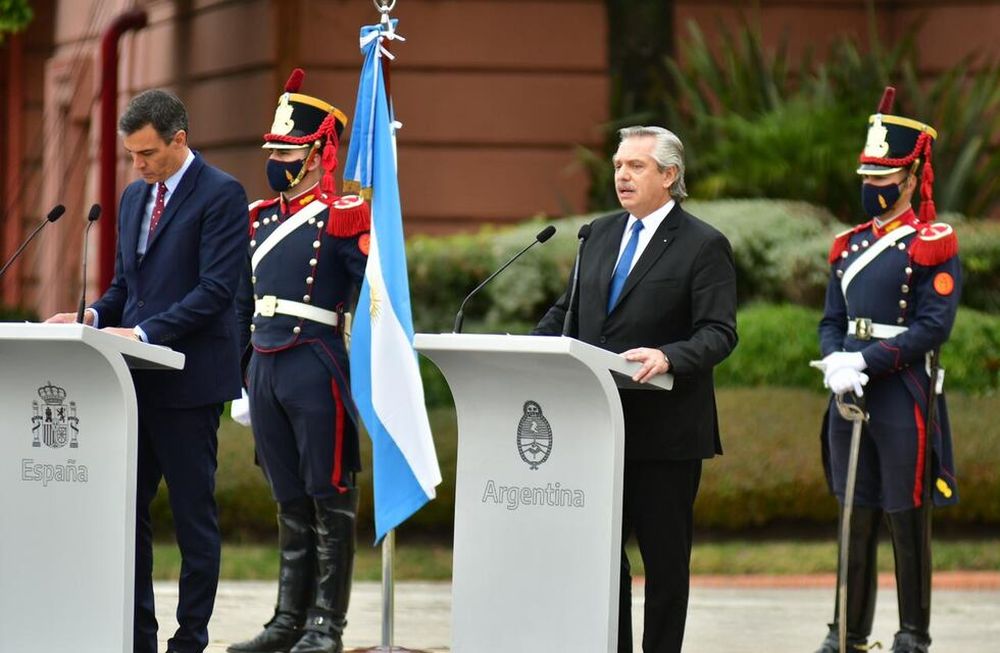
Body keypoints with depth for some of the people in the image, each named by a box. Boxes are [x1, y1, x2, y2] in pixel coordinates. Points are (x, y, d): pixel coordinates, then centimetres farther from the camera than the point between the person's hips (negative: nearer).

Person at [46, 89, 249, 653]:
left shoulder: (221, 195, -8)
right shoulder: (135, 197, 17)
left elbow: (218, 289, -16)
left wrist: (144, 332, -22)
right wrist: (93, 317, 1)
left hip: (188, 380, -8)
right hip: (139, 376, 8)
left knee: (194, 512, -1)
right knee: (127, 507, 6)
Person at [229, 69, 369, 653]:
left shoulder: (343, 215, -7)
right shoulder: (262, 217, 15)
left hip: (316, 368, -7)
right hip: (264, 367, 7)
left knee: (328, 498, -2)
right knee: (290, 501, 12)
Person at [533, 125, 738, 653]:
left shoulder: (704, 246, -6)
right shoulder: (601, 234, 14)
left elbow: (718, 333, -13)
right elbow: (569, 311, 18)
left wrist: (668, 357, -31)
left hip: (666, 429, -6)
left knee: (664, 554, 2)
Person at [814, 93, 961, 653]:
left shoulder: (933, 245, -5)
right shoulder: (849, 245, 14)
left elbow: (933, 327, -13)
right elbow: (833, 321, 14)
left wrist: (866, 361, -18)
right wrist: (836, 362, -8)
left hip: (904, 399, -6)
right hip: (850, 396, 6)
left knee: (908, 521, 0)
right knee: (855, 517, 9)